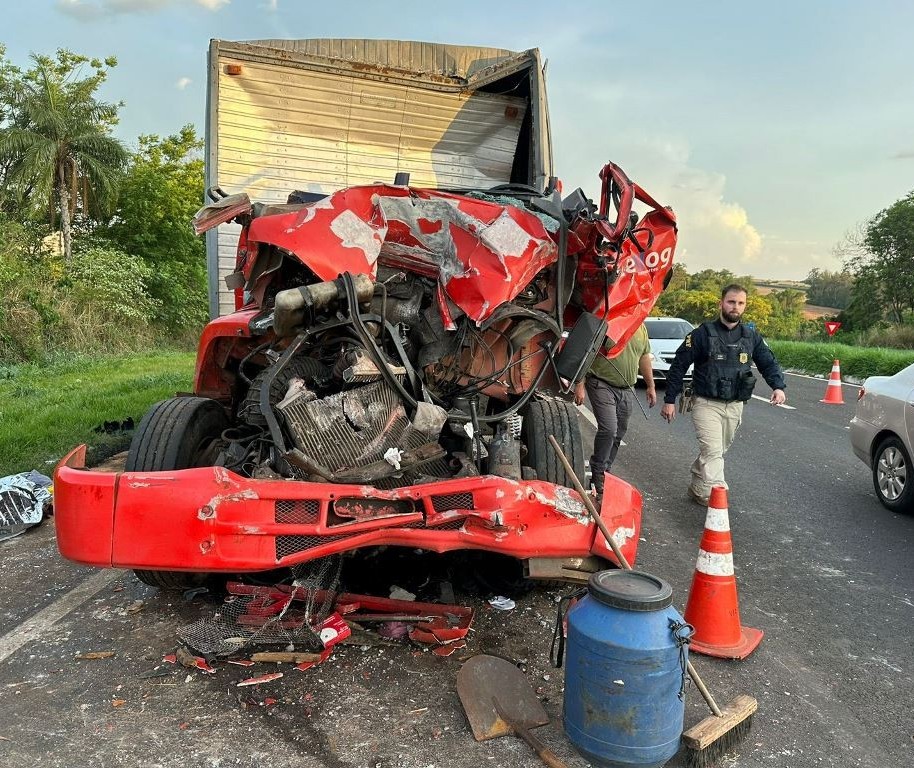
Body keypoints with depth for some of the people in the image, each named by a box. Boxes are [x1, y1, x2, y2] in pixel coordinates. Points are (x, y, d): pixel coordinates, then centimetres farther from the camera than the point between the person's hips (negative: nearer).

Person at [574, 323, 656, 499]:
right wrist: (580, 384, -16)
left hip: (626, 390, 6)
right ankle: (598, 476, -2)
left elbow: (644, 358, 20)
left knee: (618, 435, 10)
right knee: (608, 429, -16)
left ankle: (605, 473, 24)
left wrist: (651, 386, 21)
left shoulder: (641, 328, 10)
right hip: (602, 386, -6)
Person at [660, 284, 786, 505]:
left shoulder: (751, 336, 6)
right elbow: (679, 365, -5)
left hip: (735, 406, 5)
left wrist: (778, 386, -10)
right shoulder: (703, 333, -7)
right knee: (712, 452, -14)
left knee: (717, 451, 15)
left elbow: (768, 363, 12)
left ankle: (697, 488, 31)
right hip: (706, 403, -5)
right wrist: (669, 400, -7)